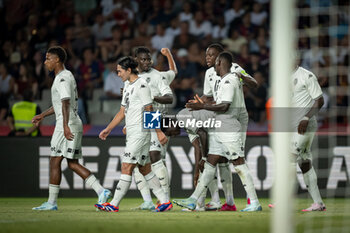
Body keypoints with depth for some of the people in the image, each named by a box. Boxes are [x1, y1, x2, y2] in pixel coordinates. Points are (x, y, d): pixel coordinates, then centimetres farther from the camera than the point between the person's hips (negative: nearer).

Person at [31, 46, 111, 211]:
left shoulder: (63, 78, -12)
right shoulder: (66, 76, 20)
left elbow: (65, 103, -24)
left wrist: (65, 126, -32)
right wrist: (42, 115, 33)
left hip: (68, 125, -10)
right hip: (75, 125, 10)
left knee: (55, 161, -3)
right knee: (72, 163, 9)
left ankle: (51, 202, 1)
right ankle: (101, 191, 0)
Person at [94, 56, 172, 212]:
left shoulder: (141, 85, -11)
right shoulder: (127, 85, 17)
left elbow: (149, 111, -13)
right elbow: (122, 111, 23)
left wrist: (158, 132, -13)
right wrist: (108, 129, 21)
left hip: (140, 132, -10)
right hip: (131, 133, 10)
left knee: (127, 167, -9)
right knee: (144, 169, 9)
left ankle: (114, 205, -8)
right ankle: (165, 201, 12)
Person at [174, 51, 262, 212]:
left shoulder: (228, 81, -14)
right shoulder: (233, 78, 17)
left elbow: (224, 107, -20)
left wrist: (203, 106, -17)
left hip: (229, 131, -10)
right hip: (219, 131, 10)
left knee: (239, 165, -8)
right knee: (210, 163, 8)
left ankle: (254, 203, -5)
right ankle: (193, 200, 9)